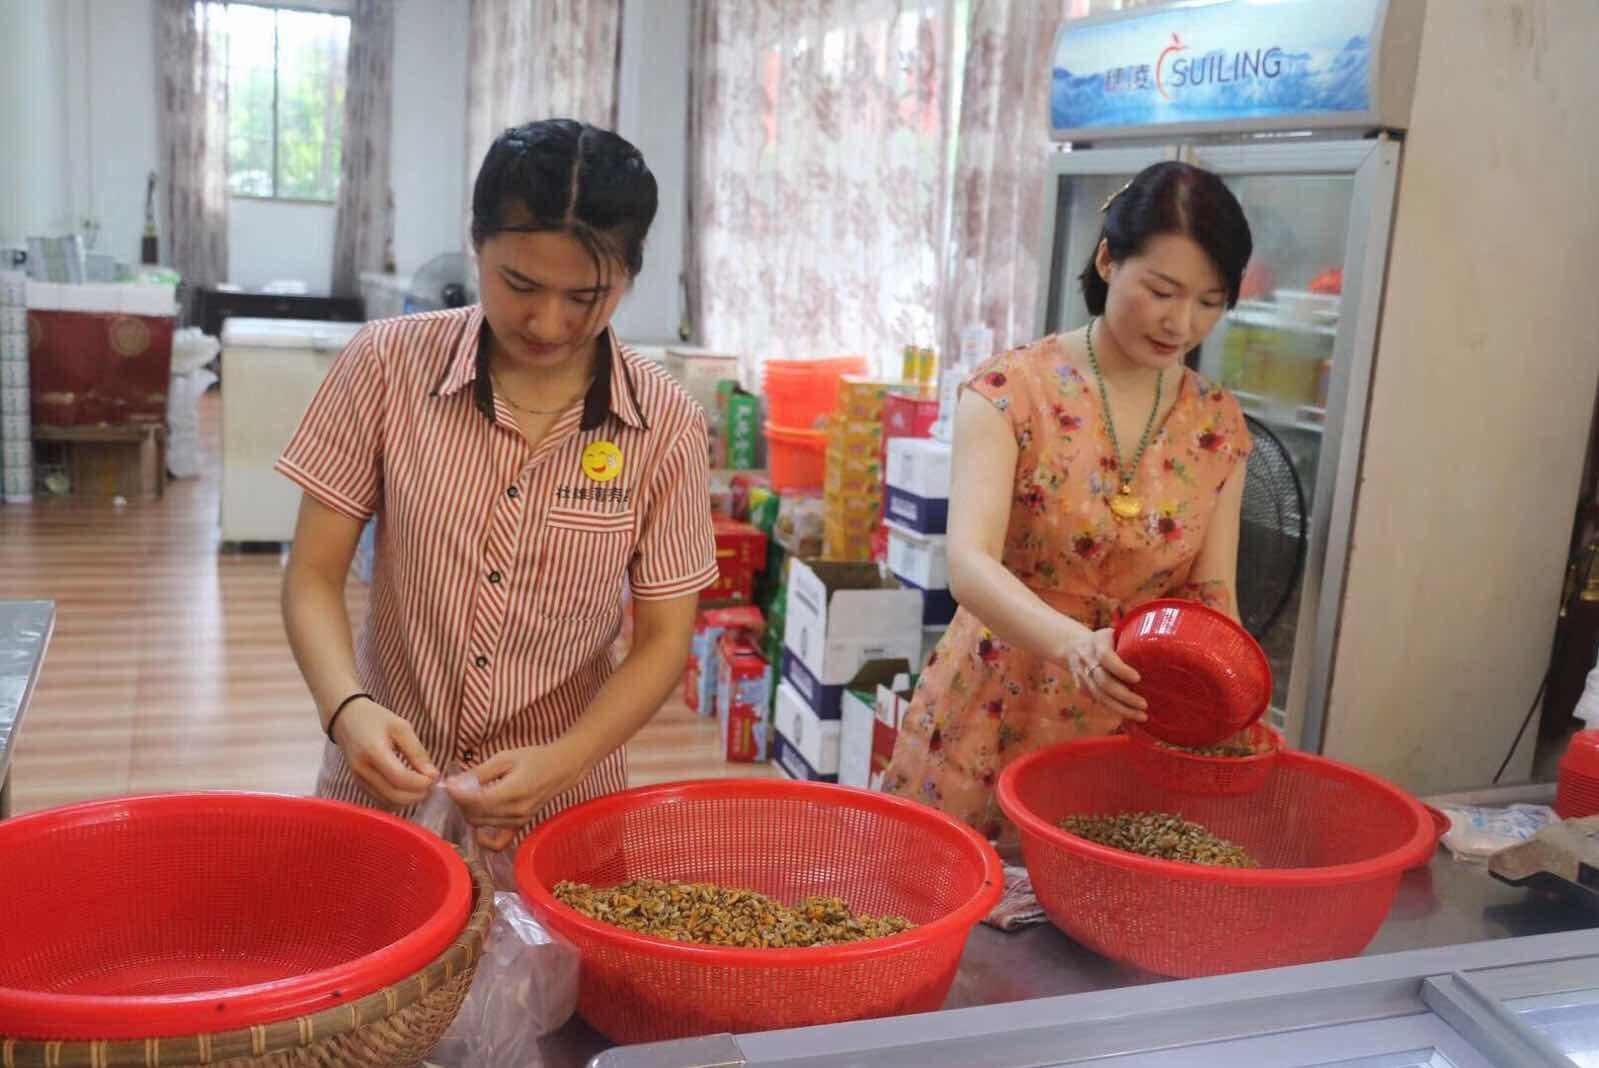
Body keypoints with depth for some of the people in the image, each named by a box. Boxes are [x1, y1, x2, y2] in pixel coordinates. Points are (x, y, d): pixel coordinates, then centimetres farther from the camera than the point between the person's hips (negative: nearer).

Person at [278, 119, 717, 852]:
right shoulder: (388, 364, -7)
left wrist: (564, 762, -18)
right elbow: (313, 577, -3)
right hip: (386, 785, 0)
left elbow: (663, 639, -3)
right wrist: (346, 708, -21)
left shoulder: (665, 425, -8)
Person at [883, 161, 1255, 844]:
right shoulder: (1013, 390, -11)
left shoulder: (1218, 426, 2)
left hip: (1129, 735, 3)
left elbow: (1213, 596, 2)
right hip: (988, 723, -3)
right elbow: (970, 564, -23)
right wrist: (1073, 644, -41)